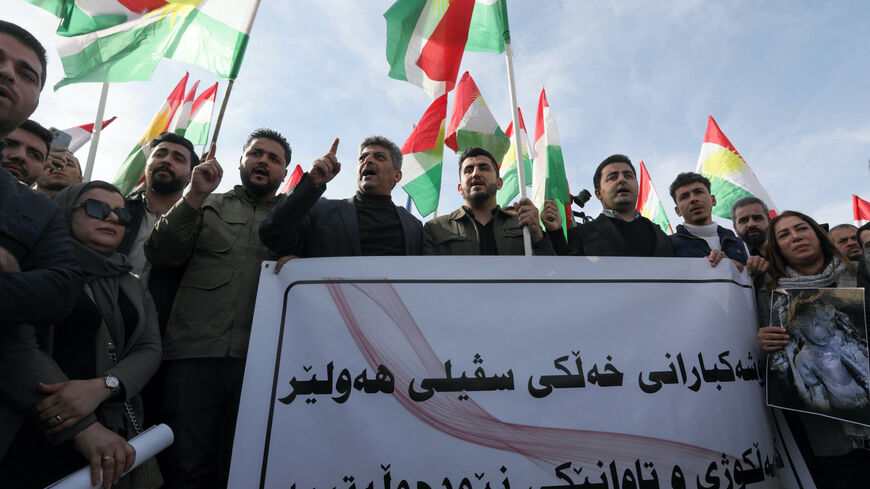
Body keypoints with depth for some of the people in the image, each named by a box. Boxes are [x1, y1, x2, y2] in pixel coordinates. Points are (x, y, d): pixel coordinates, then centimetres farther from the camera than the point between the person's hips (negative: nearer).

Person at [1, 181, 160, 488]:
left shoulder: (134, 287, 11)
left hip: (116, 435, 5)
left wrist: (101, 387, -21)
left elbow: (150, 350, 0)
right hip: (38, 438, -4)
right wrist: (85, 429, -23)